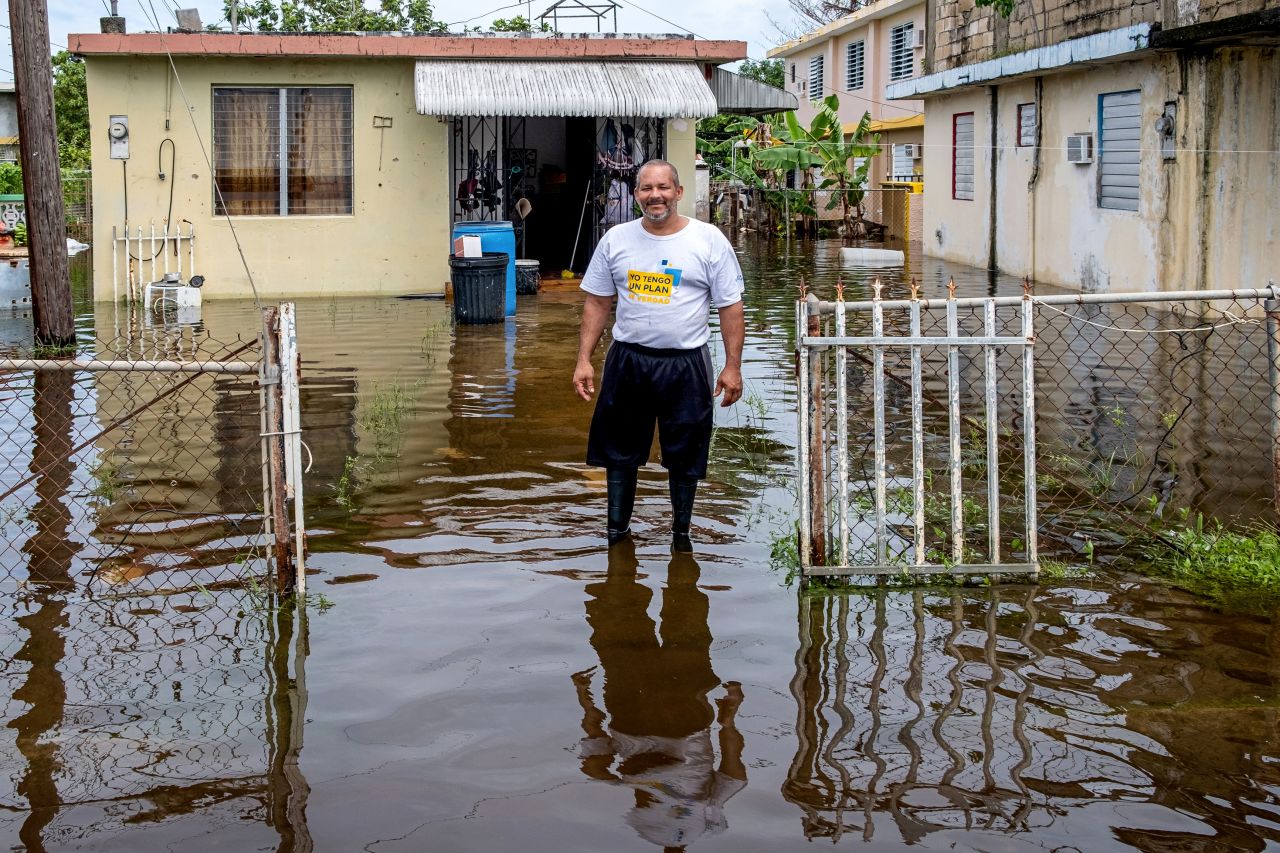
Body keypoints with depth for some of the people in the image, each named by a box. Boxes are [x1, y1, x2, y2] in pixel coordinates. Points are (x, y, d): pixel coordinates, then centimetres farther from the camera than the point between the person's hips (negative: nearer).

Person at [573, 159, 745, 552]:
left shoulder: (709, 240, -5)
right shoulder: (616, 239, 2)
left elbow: (730, 307, -2)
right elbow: (597, 302, 7)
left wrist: (733, 367, -6)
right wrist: (584, 360, 1)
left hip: (686, 363, -2)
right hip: (627, 360, 2)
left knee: (685, 456, 9)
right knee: (619, 451, 12)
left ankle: (681, 533, 26)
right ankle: (617, 528, 28)